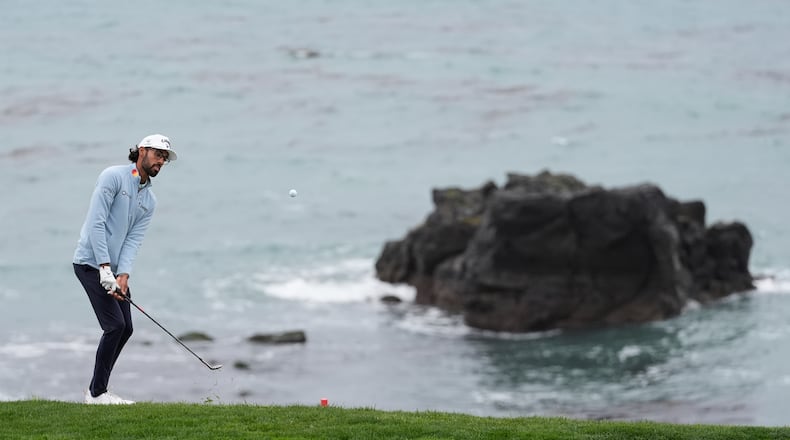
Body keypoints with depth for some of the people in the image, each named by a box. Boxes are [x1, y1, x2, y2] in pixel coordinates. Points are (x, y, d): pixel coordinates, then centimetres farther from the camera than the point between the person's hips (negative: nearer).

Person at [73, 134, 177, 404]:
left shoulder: (149, 201, 11)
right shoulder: (113, 177, -11)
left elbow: (133, 240, 2)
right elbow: (96, 222, -18)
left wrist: (123, 275, -15)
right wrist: (105, 268, -24)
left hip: (114, 269, 8)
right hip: (91, 263, -8)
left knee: (125, 328, 7)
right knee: (115, 325, -14)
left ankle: (97, 389, 17)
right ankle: (97, 392, -6)